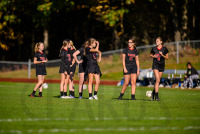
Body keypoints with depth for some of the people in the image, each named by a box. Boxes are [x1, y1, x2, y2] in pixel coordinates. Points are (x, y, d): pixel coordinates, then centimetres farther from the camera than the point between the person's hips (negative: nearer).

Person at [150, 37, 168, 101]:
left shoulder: (164, 49, -1)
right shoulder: (154, 49, 1)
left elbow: (167, 58, 3)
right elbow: (150, 55, 15)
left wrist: (162, 55, -15)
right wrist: (153, 56, -7)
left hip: (162, 66, 2)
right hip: (155, 65, -2)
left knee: (158, 80, 7)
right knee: (158, 79, -17)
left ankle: (153, 93, 27)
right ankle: (156, 95, -19)